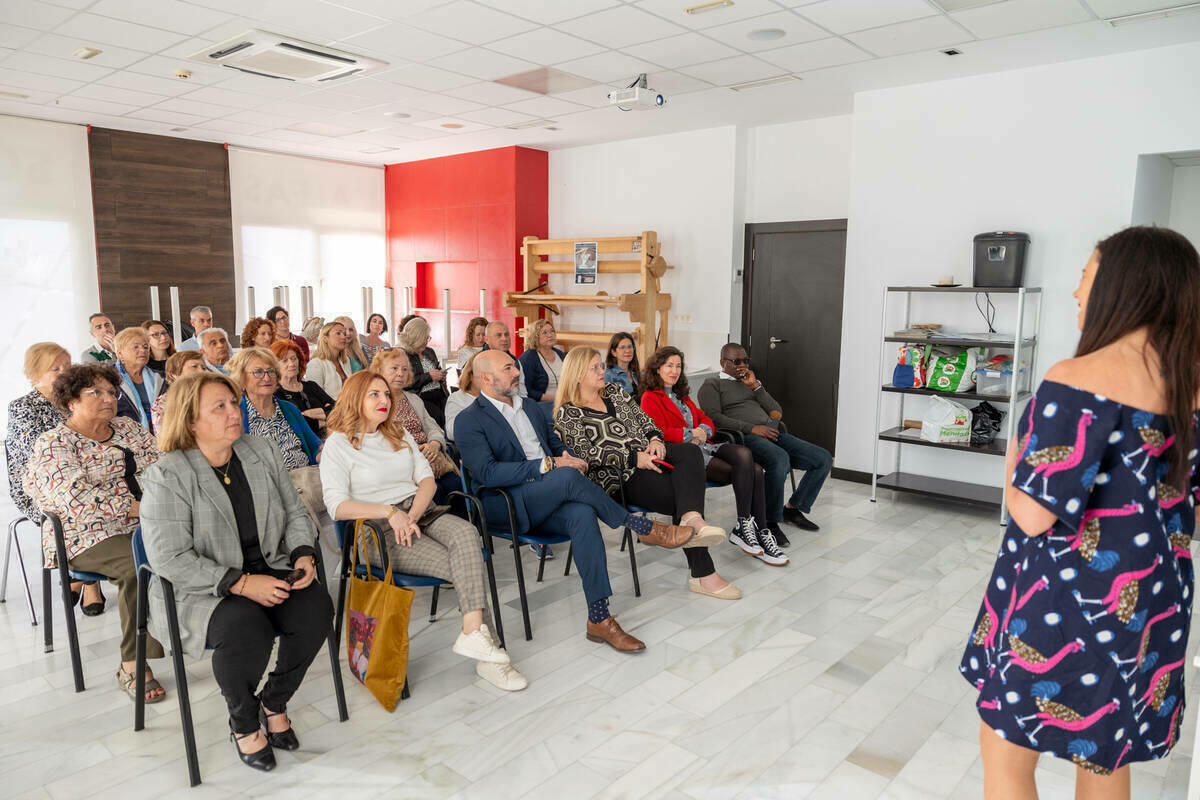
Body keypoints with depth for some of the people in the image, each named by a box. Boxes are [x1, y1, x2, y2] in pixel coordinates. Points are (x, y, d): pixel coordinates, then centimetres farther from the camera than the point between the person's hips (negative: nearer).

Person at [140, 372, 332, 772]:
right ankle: (243, 723, 0)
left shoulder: (262, 452, 4)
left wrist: (304, 555, -8)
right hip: (199, 590, -5)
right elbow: (170, 559, -18)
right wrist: (240, 583, -24)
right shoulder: (167, 476, -13)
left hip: (270, 571, 5)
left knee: (317, 607, -22)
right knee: (246, 629, -33)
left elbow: (295, 513, 12)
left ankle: (274, 703, 5)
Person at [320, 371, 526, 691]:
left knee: (466, 533, -30)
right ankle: (487, 653, -19)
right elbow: (337, 506, -10)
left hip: (419, 513, 5)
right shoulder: (338, 444, 2)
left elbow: (427, 479, 11)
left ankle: (474, 633, -33)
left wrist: (412, 515, -8)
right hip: (380, 532, -5)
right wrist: (390, 513, -20)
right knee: (464, 567, -26)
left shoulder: (400, 435, 21)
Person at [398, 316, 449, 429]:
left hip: (439, 395, 6)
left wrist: (441, 376, 10)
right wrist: (428, 376, -12)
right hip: (421, 398, -6)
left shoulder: (430, 352, 21)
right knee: (439, 416, -31)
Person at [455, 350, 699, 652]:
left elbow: (557, 444, 26)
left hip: (548, 502, 6)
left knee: (582, 514, -30)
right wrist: (548, 464, -21)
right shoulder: (469, 421, -3)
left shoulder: (531, 408, 20)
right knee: (568, 477, -32)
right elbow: (487, 472, -16)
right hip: (507, 506, -5)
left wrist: (569, 456, -1)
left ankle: (599, 619, -29)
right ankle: (645, 528, -16)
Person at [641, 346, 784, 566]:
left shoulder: (681, 395, 28)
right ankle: (743, 528, -20)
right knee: (744, 470, -26)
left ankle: (760, 534, -19)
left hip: (704, 447, 7)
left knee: (755, 471, -20)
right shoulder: (650, 398, 3)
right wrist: (691, 434, -6)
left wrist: (703, 432, 0)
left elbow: (706, 420, 23)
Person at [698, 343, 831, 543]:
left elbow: (777, 412, 19)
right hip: (744, 437, -7)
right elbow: (714, 418, -8)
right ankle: (771, 521, -22)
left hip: (772, 434, 7)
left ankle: (793, 508, 10)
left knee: (824, 459, -5)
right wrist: (752, 428, -17)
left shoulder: (750, 382, 30)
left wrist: (756, 386, 7)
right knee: (780, 459, -38)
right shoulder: (712, 385, 10)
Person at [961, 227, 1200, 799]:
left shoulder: (1080, 379, -21)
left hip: (1067, 601, -7)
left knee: (1004, 754, 11)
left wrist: (1014, 459, -6)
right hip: (1153, 601, 8)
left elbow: (1033, 514, -24)